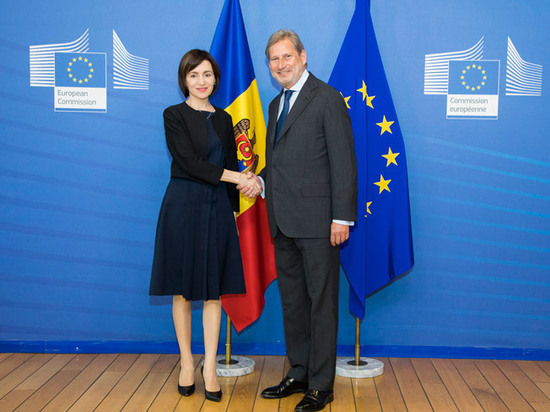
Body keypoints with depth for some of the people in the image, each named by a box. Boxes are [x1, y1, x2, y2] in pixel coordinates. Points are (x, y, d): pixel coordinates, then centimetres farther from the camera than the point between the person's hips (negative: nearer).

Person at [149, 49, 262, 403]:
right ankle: (187, 364, 17)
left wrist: (233, 212, 10)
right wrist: (238, 178, -17)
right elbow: (189, 162, -13)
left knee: (214, 290, 3)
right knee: (183, 290, 4)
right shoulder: (174, 115, -2)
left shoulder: (223, 119, 13)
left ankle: (210, 369, 10)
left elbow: (230, 166, 14)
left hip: (217, 208, 4)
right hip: (183, 206, -4)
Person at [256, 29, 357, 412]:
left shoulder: (327, 98, -6)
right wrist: (259, 179, 2)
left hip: (317, 221, -8)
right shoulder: (276, 104, 19)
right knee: (292, 301, 15)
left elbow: (343, 160, -11)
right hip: (284, 222, 8)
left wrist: (342, 217, -16)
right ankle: (299, 374, 27)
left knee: (322, 303, 1)